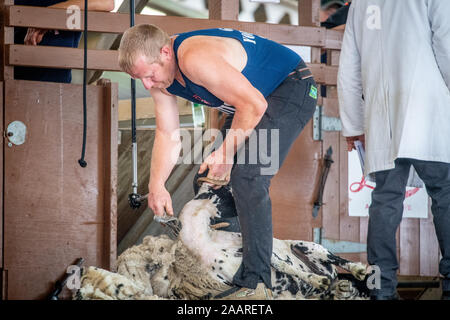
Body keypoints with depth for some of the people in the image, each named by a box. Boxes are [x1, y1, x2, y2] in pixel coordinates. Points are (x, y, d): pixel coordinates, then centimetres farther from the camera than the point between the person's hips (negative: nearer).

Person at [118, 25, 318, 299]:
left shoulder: (196, 59, -35)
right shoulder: (157, 71, -5)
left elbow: (254, 104, -35)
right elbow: (167, 134, 1)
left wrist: (227, 151, -26)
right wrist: (156, 184, -9)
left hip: (292, 89, -10)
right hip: (246, 98, 10)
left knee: (247, 179, -22)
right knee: (213, 176, 9)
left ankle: (255, 284, -19)